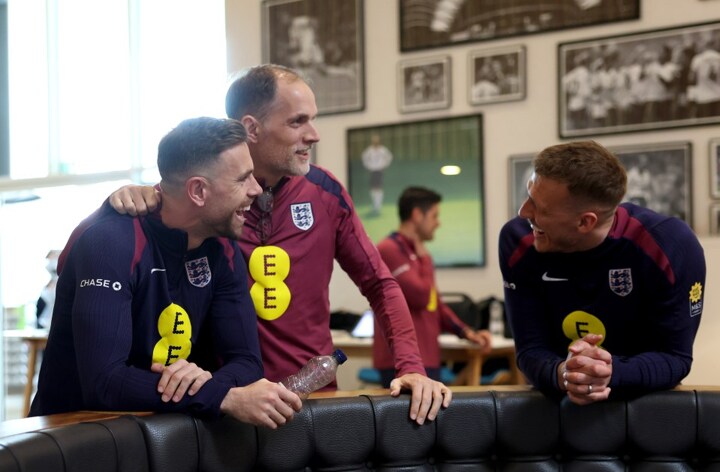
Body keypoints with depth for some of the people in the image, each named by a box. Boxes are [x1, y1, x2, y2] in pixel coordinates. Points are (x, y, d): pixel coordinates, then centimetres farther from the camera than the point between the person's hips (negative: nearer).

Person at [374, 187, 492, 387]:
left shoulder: (418, 254, 17)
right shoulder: (389, 249, -13)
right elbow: (421, 296, -19)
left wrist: (467, 332, 10)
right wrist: (424, 259, -4)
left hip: (426, 358, 10)